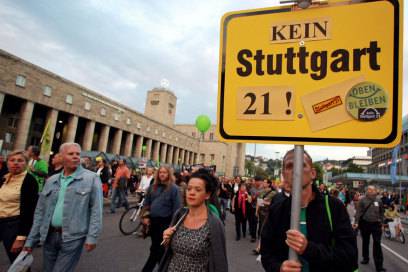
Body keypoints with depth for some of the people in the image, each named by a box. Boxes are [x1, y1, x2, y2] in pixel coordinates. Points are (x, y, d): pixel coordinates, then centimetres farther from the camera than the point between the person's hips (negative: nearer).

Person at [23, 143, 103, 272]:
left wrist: (92, 236, -16)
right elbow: (40, 211, 12)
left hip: (73, 237, -5)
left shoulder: (91, 178, -7)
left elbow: (96, 209, -11)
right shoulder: (51, 180, 9)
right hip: (49, 235, 5)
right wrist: (31, 239, 11)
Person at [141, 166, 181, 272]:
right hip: (153, 220, 6)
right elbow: (147, 203, 12)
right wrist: (145, 216, 4)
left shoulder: (173, 188, -11)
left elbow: (176, 207, -11)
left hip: (165, 222, -6)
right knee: (155, 246, 17)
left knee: (156, 249, -1)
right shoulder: (152, 187, 5)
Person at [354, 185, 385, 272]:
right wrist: (356, 222, -15)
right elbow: (358, 212, -8)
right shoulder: (363, 200, -6)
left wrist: (381, 223, 9)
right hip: (365, 223, -1)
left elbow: (381, 213, 10)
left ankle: (379, 265, 4)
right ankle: (365, 258, 33)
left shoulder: (379, 200, 2)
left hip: (376, 224, 1)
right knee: (365, 242, 14)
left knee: (377, 243, -2)